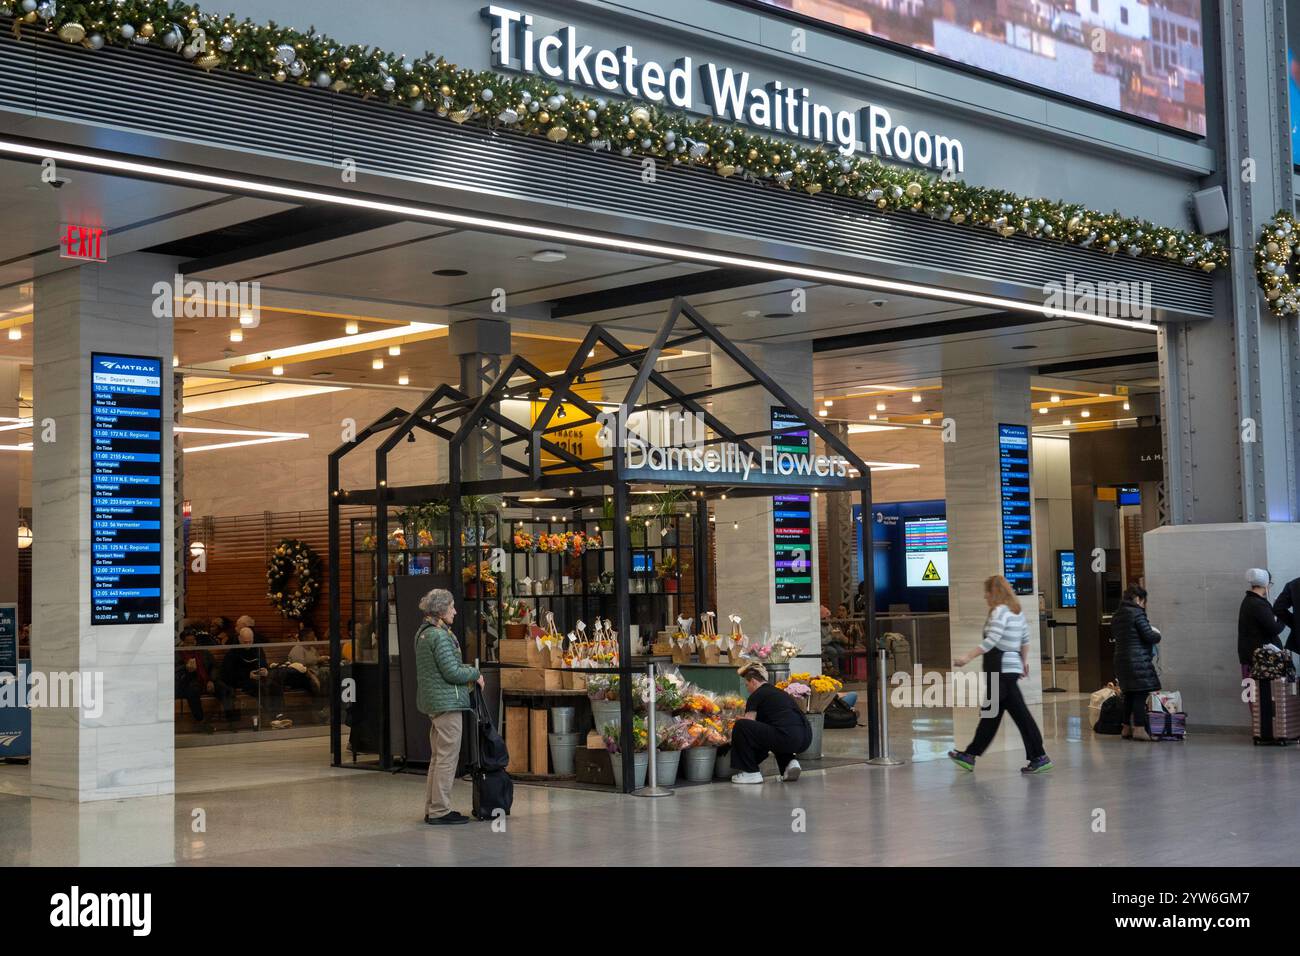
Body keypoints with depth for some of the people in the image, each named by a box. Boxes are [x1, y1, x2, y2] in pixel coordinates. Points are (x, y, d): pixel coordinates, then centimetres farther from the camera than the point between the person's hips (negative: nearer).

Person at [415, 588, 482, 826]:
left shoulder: (423, 634, 14)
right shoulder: (440, 636, -17)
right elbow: (452, 672, -20)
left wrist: (467, 672, 13)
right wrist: (475, 674, -4)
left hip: (433, 700, 10)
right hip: (447, 702, -10)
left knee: (437, 757, 16)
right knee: (447, 757, -5)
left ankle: (432, 808, 21)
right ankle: (440, 810, -2)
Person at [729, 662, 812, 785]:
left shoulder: (757, 695, 5)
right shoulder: (778, 692, 29)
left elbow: (748, 723, 8)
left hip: (788, 738, -9)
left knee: (740, 727, -1)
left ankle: (750, 773, 7)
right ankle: (789, 763, 13)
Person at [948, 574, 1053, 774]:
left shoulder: (1000, 611, -13)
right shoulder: (1016, 611, 15)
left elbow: (991, 640, -23)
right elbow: (1026, 639, 21)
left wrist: (968, 658, -23)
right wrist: (1024, 661, 28)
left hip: (1002, 669, -10)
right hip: (1011, 666, 10)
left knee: (1020, 714, -3)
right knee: (991, 713, 10)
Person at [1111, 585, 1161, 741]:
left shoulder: (1116, 616, 12)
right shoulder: (1137, 613, -12)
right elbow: (1149, 636, -15)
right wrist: (1157, 635, 7)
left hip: (1121, 660, 8)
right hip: (1139, 660, -8)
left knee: (1129, 694, 15)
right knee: (1141, 694, -4)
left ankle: (1126, 728, 19)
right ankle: (1139, 729, -6)